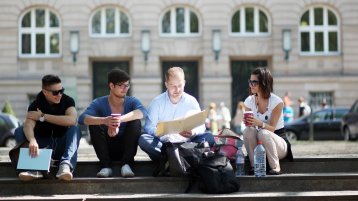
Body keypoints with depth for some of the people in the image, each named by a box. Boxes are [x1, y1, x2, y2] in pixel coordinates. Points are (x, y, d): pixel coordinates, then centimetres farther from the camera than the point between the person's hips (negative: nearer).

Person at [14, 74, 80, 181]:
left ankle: (66, 165, -50)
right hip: (43, 146, 1)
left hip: (61, 147, -1)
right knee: (19, 131, -19)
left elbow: (72, 120, -28)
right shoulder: (36, 104, -9)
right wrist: (32, 140, -51)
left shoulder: (68, 101, -7)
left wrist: (43, 116, -23)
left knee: (74, 129, -27)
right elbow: (28, 125, -28)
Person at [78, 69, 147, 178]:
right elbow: (82, 118, -26)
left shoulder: (132, 101, -3)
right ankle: (106, 165, -22)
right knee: (94, 123, -23)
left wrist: (120, 119, -44)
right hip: (107, 149, 0)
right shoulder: (99, 103, -6)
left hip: (126, 149, 0)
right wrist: (104, 120, -45)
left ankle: (126, 164, -21)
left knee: (136, 121, -22)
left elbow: (143, 112, -28)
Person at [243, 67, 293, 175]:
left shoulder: (276, 101, -13)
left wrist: (260, 123, -40)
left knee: (263, 133, -35)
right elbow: (249, 123, 0)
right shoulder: (249, 101, 0)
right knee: (248, 130, -28)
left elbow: (272, 128, -18)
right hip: (259, 144, 4)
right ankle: (254, 166, -24)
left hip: (278, 141, -3)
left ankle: (275, 167, -22)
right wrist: (248, 123, -26)